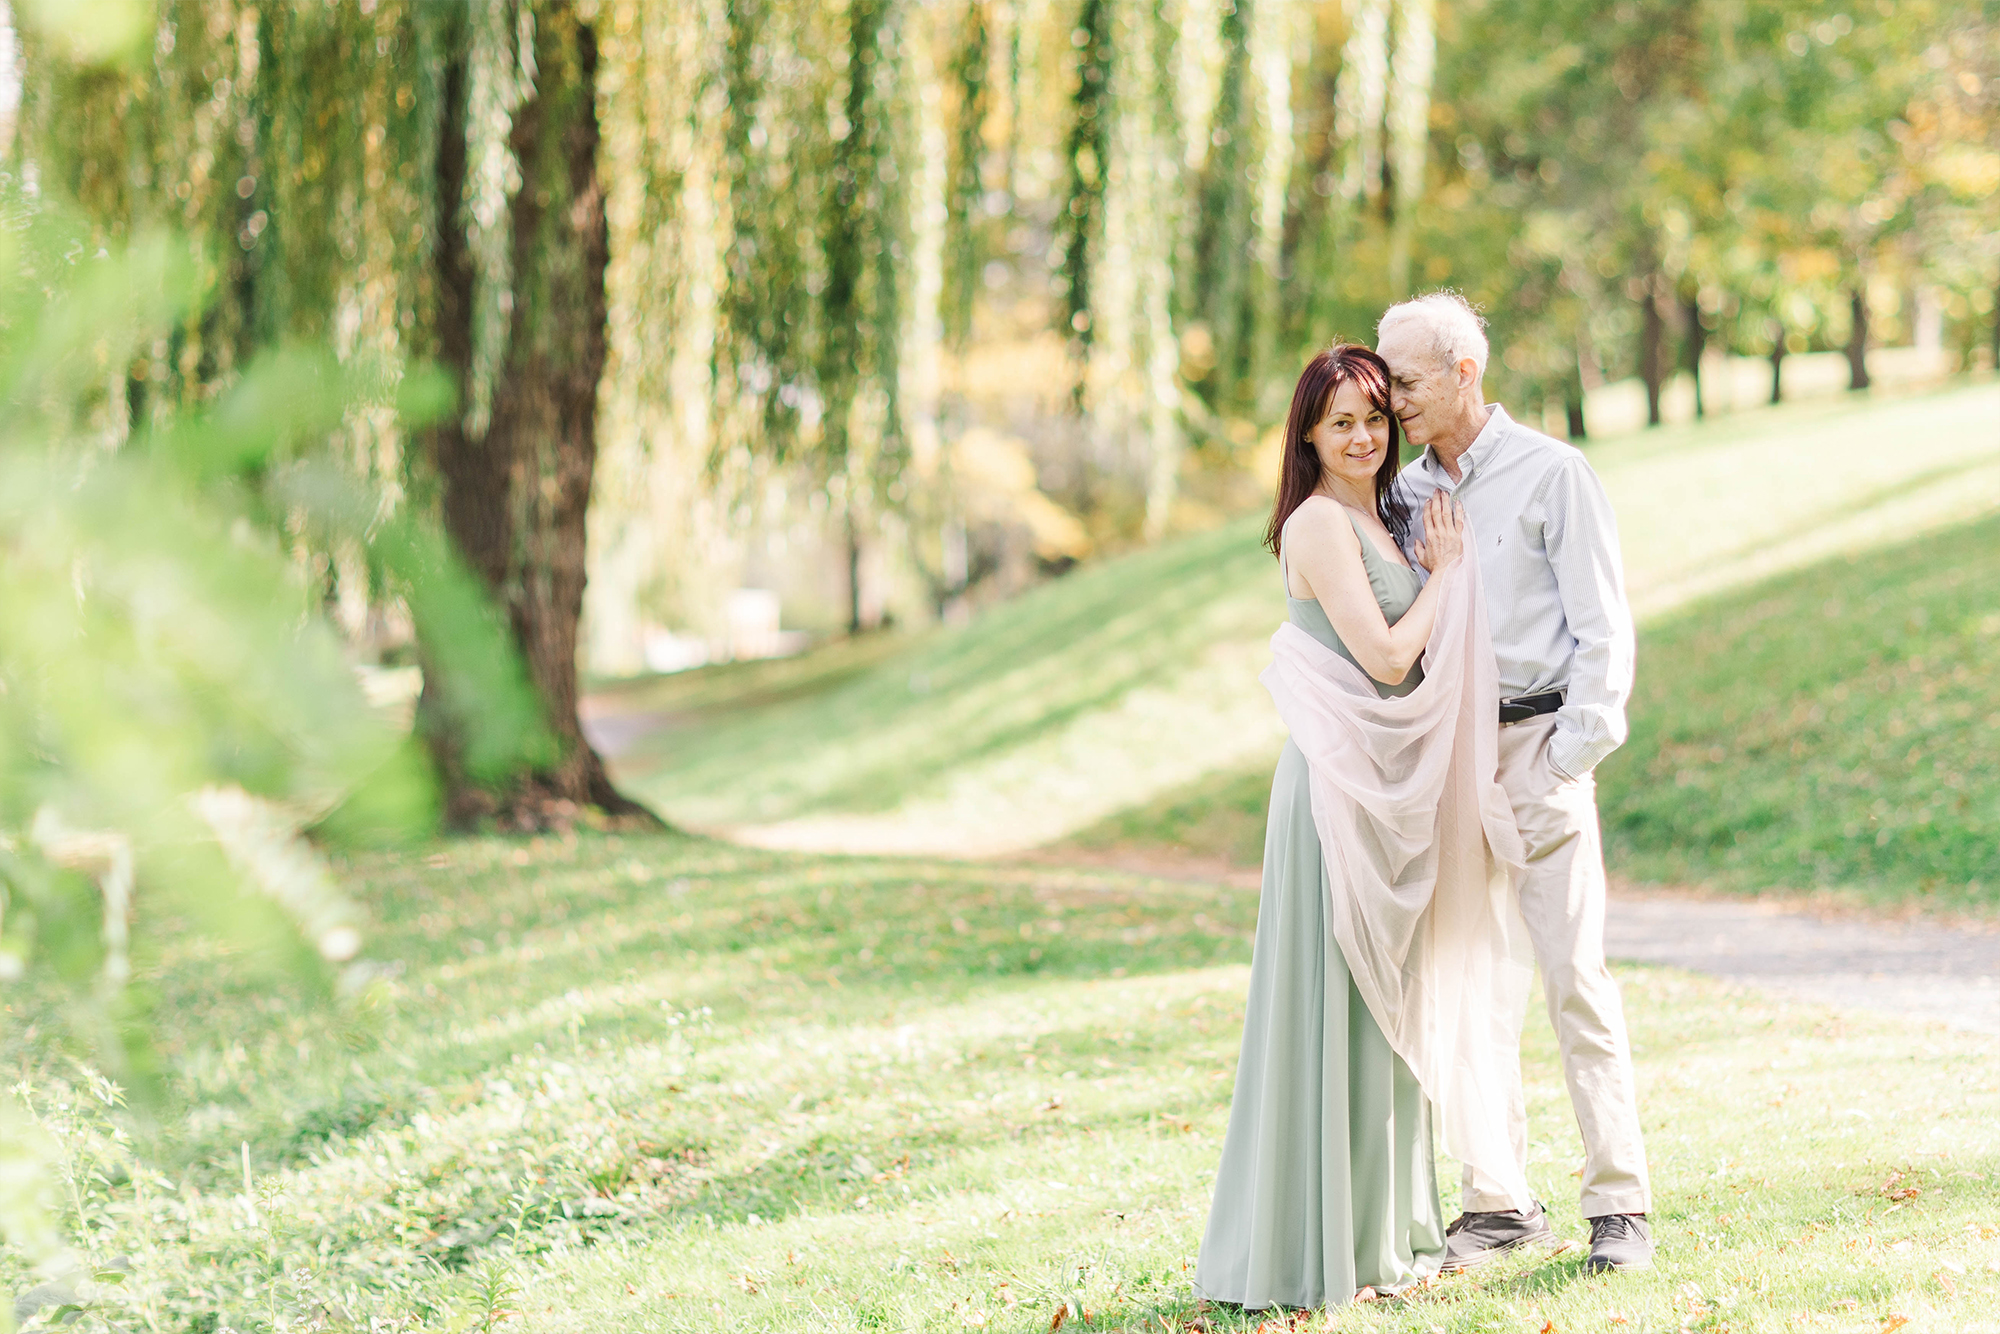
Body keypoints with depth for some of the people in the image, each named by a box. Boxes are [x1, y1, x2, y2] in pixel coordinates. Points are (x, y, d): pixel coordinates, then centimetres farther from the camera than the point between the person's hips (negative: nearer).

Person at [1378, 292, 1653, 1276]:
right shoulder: (1407, 493, 13)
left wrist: (1570, 756, -11)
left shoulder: (1548, 475, -2)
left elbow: (1602, 630, -4)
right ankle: (1494, 1203, 10)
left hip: (1534, 742, -5)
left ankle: (1619, 1204, -3)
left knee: (1575, 979, -7)